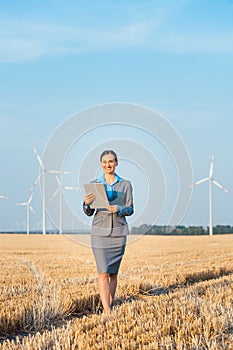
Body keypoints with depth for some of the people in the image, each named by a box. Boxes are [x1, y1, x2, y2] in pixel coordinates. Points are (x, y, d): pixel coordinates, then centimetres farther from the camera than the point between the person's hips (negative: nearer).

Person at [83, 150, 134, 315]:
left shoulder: (126, 184, 6)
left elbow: (130, 209, 5)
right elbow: (89, 213, 8)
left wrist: (120, 209, -16)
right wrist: (86, 204, -14)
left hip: (119, 232, 1)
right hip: (100, 231, -1)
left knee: (113, 273, 6)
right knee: (103, 273, -10)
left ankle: (110, 306, 18)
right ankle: (107, 311, -15)